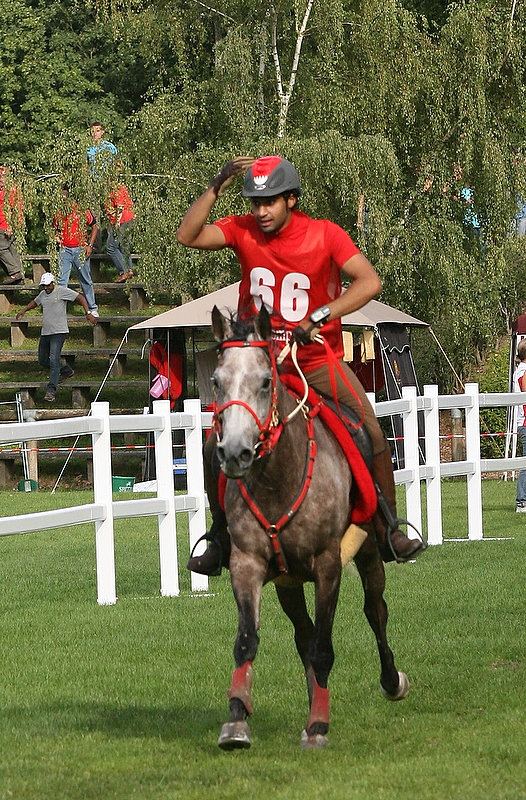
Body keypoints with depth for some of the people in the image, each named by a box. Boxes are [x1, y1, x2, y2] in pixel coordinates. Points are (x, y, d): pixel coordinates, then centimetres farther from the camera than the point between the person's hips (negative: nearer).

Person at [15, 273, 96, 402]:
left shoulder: (62, 291, -6)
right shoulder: (43, 294, 14)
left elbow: (80, 298, -6)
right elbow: (34, 302, 35)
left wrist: (88, 313, -16)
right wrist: (23, 311, 20)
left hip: (59, 332, -8)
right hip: (45, 333, 8)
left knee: (53, 360, -17)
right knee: (43, 361, 13)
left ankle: (51, 390, -21)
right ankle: (65, 370, 35)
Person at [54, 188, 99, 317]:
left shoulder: (81, 209, -4)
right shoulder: (58, 212, 6)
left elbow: (94, 226, 4)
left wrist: (90, 245, -4)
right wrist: (57, 238, -2)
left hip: (80, 249, -2)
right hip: (65, 249, 2)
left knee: (86, 280, 9)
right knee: (62, 279, -8)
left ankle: (92, 308, 22)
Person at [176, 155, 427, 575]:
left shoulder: (325, 234, -11)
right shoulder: (243, 231, -5)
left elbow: (370, 282, -21)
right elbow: (188, 236, -17)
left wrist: (322, 315, -32)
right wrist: (217, 187, -24)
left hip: (318, 359, -2)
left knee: (372, 434, -18)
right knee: (216, 447, -8)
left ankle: (388, 530, -4)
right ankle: (221, 537, 11)